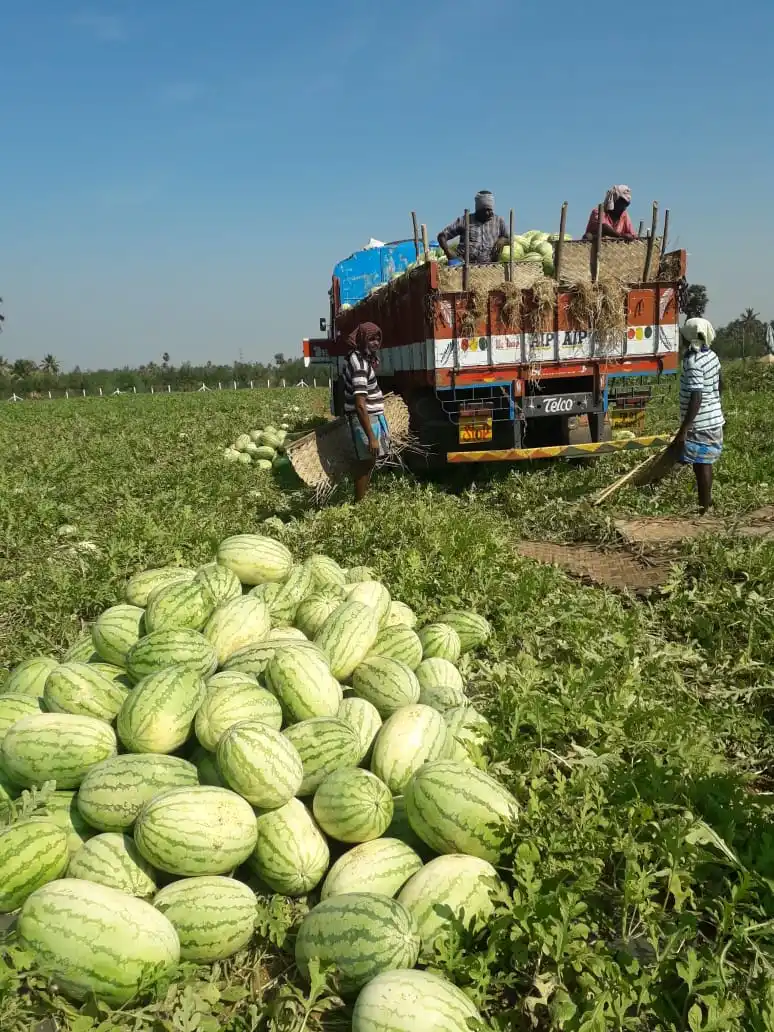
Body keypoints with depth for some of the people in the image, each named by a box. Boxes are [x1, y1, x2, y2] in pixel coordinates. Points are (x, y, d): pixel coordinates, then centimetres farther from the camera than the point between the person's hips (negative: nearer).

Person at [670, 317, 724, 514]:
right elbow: (720, 385, 18)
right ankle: (706, 503, 32)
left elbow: (696, 399, -27)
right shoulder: (711, 355, 5)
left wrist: (683, 430, -26)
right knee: (704, 463, 20)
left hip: (701, 424, -9)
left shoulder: (693, 362, -23)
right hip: (713, 419, 9)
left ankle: (704, 508, 10)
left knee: (701, 465, 1)